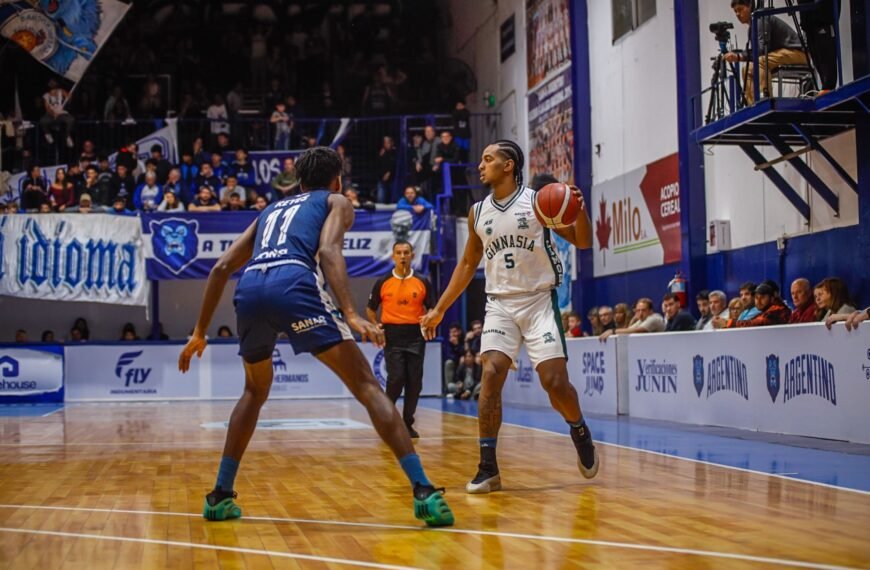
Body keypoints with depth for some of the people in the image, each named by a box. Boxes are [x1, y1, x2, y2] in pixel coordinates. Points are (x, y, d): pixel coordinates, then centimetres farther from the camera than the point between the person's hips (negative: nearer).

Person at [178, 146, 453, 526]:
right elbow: (328, 250, 1)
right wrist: (350, 314, -11)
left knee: (255, 392, 29)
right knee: (366, 385, -2)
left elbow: (221, 268, 30)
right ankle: (424, 492, -12)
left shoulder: (271, 210, 38)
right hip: (294, 284, -5)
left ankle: (220, 496, 26)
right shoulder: (336, 201, 24)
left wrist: (200, 333, 34)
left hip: (250, 289, 5)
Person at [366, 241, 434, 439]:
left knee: (414, 382, 1)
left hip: (416, 336, 2)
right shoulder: (382, 283, 4)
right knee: (396, 378, -10)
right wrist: (376, 325, -3)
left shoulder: (422, 282, 5)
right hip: (392, 337, -2)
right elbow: (370, 309, 13)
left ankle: (408, 423, 13)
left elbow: (431, 308, 11)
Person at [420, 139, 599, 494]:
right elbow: (468, 264, 18)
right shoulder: (478, 213, 7)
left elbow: (583, 242, -1)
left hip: (539, 300, -3)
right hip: (500, 304, 3)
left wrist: (579, 210, -22)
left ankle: (581, 435, 24)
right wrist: (439, 309, 16)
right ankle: (488, 468, -10)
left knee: (555, 382, -8)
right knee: (491, 376, -15)